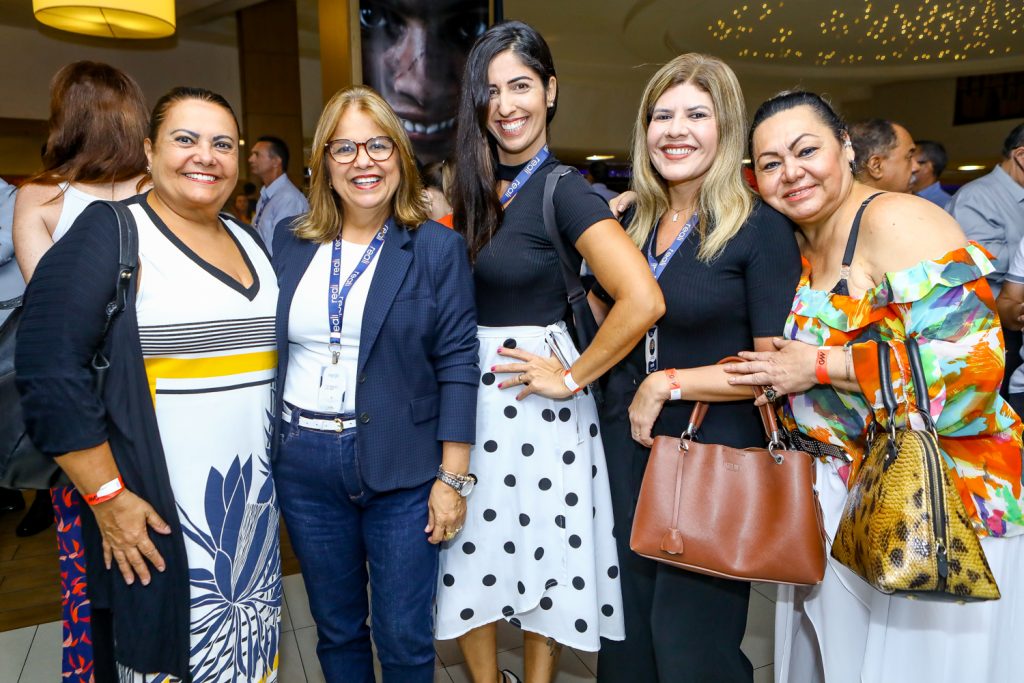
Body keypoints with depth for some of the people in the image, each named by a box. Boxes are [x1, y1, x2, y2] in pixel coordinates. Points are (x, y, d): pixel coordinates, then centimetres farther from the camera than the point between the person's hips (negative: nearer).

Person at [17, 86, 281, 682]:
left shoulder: (251, 242, 11)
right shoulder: (110, 234, -8)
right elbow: (50, 375, -14)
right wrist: (107, 497, -15)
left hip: (255, 503, 6)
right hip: (158, 510, -5)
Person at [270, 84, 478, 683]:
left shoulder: (438, 248, -4)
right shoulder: (289, 242, 5)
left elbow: (458, 363, -8)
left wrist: (453, 477, -11)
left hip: (401, 468, -3)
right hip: (304, 464, 4)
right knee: (336, 629, 19)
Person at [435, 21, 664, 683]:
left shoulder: (564, 190, -14)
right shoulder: (474, 183, 7)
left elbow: (643, 301, -25)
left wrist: (572, 378, -17)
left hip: (533, 396, -6)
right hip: (469, 388, 7)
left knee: (542, 555, 12)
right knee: (472, 554, 16)